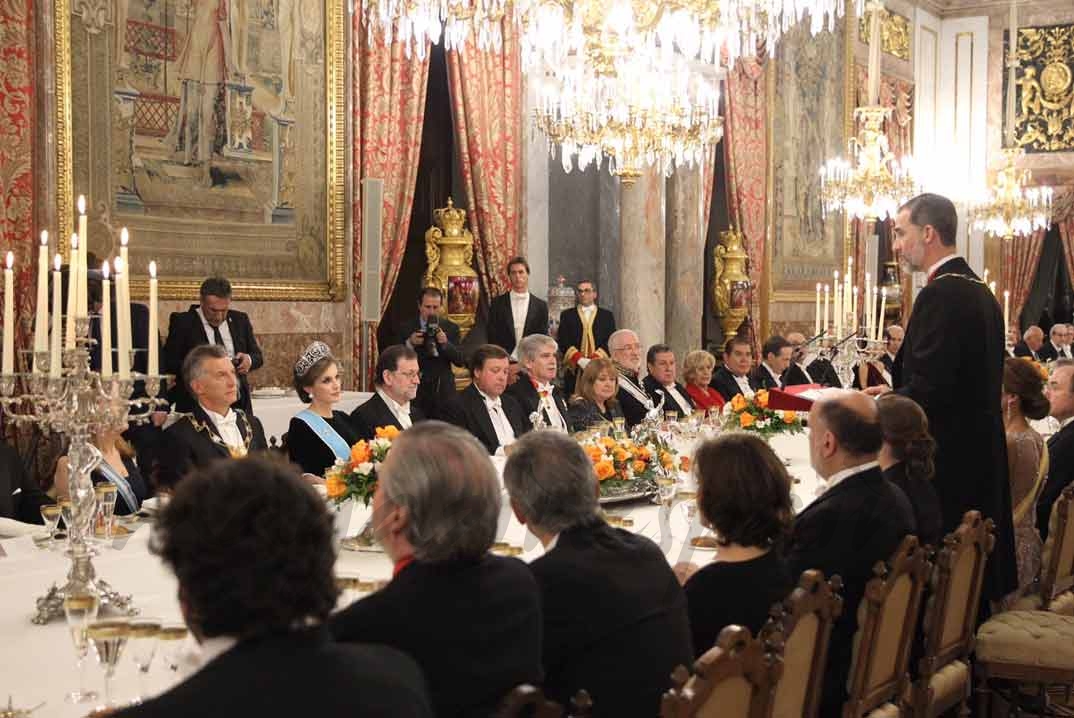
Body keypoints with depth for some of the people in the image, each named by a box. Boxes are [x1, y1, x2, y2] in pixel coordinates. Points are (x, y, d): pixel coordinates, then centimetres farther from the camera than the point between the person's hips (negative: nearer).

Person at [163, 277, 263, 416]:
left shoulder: (240, 320, 11)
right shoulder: (182, 322, -1)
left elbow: (258, 356, 15)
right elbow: (168, 363, -7)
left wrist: (249, 360, -8)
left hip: (238, 404, 3)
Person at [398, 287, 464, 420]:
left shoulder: (451, 328, 6)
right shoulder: (406, 328, 4)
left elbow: (460, 361, -1)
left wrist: (445, 343, -16)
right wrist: (409, 343, -16)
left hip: (443, 392, 1)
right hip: (415, 390, 0)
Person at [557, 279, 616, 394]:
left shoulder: (607, 315, 13)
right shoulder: (567, 315, 13)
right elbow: (563, 341, 3)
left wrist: (595, 360, -13)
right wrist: (579, 360, -12)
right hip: (574, 369, 0)